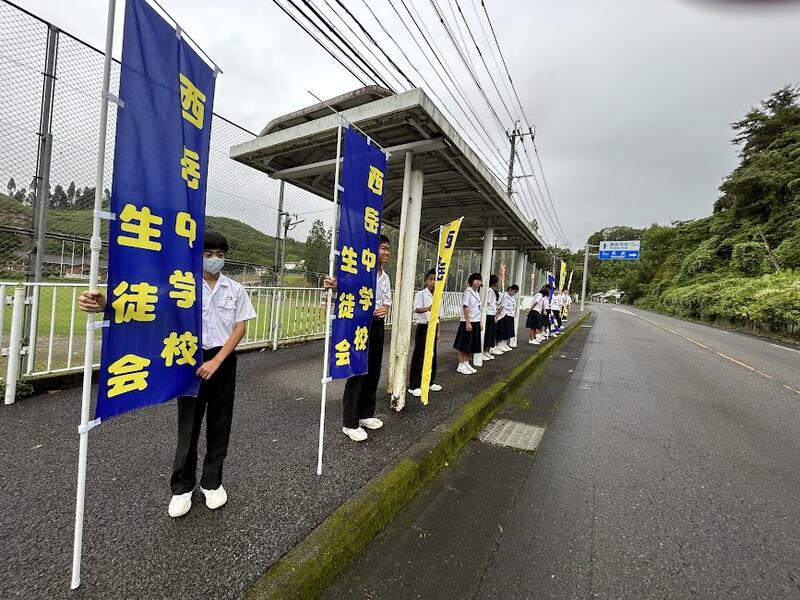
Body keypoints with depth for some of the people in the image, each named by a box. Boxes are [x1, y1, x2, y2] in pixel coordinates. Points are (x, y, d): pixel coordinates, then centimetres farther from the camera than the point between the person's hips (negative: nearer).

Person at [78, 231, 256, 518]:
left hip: (223, 360, 1)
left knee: (219, 423, 10)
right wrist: (107, 305, -37)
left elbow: (240, 328, -3)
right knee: (188, 423, 7)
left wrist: (216, 361, -11)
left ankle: (212, 482, 29)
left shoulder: (235, 289, 0)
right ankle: (182, 488, 27)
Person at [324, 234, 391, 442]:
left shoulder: (385, 277, 14)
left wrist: (385, 308, -6)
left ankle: (366, 414, 30)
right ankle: (350, 423, 10)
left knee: (374, 371, 14)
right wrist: (333, 285, -46)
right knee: (357, 372, -3)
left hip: (378, 324, 8)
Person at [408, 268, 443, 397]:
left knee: (432, 355, 14)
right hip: (423, 327, -6)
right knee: (419, 356, -2)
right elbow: (416, 309, -29)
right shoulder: (420, 294, -11)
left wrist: (438, 331, 13)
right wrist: (427, 308, -49)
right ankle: (414, 386, 8)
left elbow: (437, 316, 14)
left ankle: (430, 382, 29)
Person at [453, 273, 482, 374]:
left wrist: (479, 322, 14)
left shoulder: (477, 293, 12)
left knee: (472, 344, 14)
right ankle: (461, 366, 10)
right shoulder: (468, 291, -12)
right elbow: (465, 307, -16)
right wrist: (467, 322, -20)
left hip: (475, 322, 8)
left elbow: (478, 309, 15)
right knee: (464, 344, 1)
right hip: (467, 322, -8)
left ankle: (466, 364, 25)